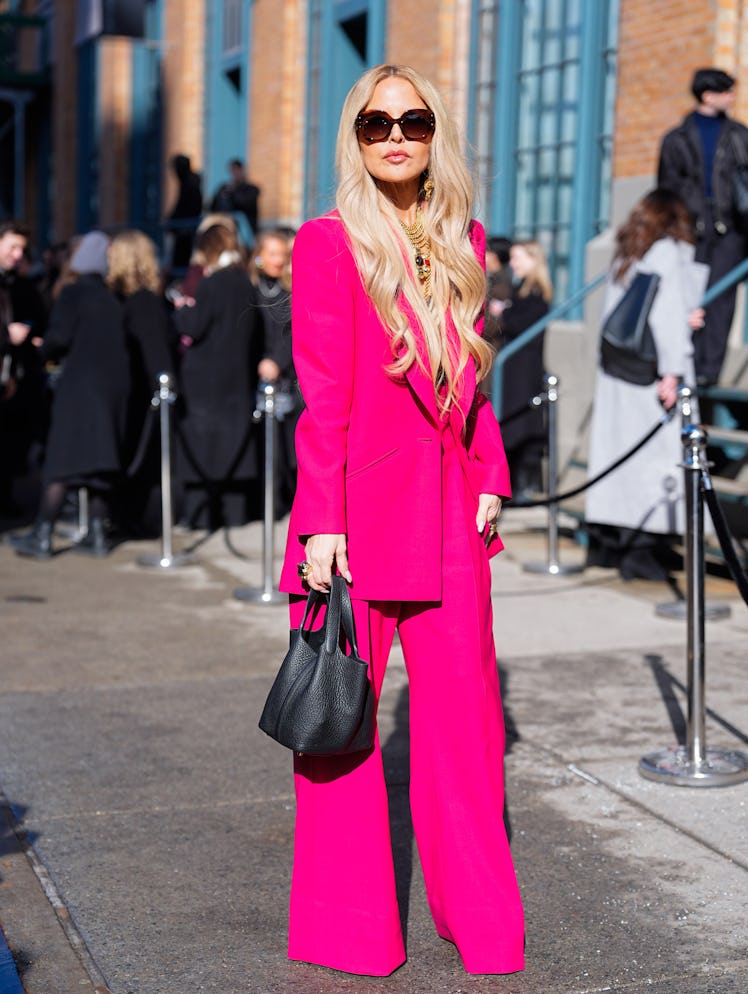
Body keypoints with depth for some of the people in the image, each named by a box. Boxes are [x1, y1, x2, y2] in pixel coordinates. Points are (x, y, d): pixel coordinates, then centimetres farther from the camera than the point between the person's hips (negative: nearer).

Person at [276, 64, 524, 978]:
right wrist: (320, 525, -14)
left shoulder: (464, 242, 11)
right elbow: (321, 398, -10)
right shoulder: (328, 243, -5)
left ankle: (479, 919, 27)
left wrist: (490, 480, 9)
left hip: (447, 510, 5)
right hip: (358, 510, -5)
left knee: (465, 709, 10)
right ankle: (350, 931, 21)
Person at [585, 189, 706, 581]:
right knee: (656, 451, -5)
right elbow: (670, 313, -14)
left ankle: (605, 544, 16)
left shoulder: (625, 255, 14)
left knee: (616, 445, 11)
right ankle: (641, 549, -8)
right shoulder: (670, 252, -6)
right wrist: (672, 371, -17)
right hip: (650, 370, -7)